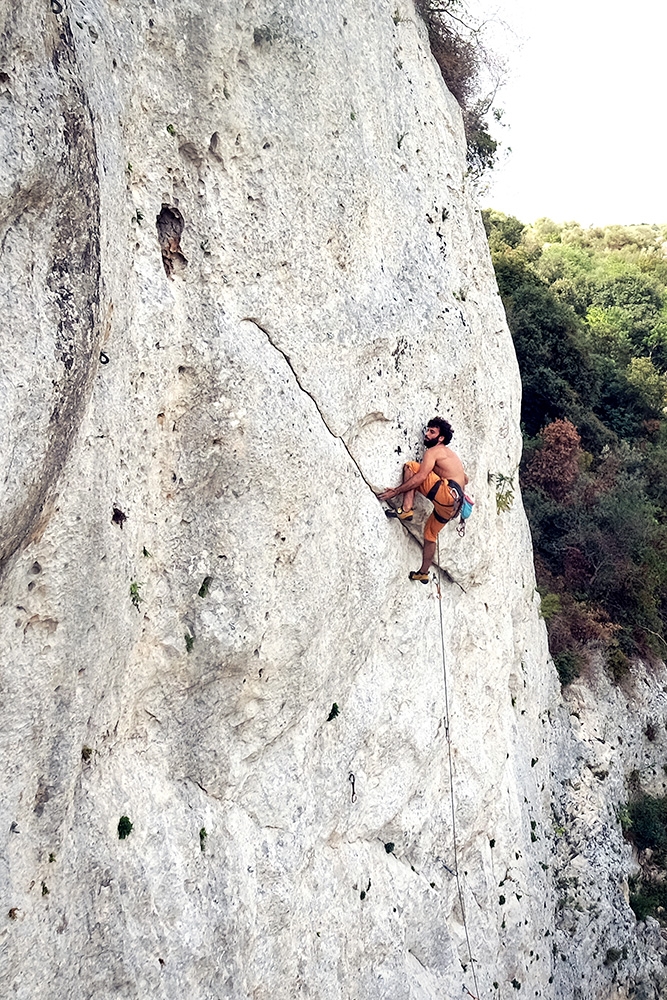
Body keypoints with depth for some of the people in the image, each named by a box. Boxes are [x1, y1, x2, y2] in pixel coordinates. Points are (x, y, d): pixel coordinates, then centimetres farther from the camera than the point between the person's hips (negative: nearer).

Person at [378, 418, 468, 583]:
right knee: (429, 533, 25)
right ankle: (423, 573, 32)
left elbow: (420, 477, -13)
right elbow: (465, 479, 37)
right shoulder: (450, 454, 28)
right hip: (454, 504, 10)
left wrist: (394, 492, -12)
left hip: (446, 493, -9)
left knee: (410, 466, -7)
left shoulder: (433, 451, 0)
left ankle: (406, 509, -17)